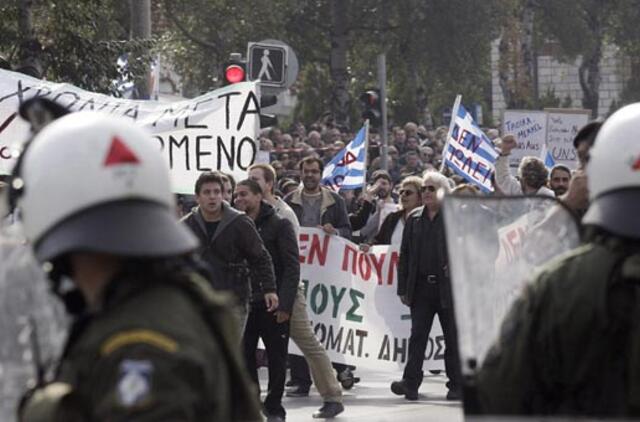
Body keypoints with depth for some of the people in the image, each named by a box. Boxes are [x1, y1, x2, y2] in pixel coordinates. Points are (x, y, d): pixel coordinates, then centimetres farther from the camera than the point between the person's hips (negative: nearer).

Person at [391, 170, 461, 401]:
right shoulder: (414, 218, 12)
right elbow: (405, 255, 12)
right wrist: (403, 288, 8)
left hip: (449, 287, -3)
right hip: (421, 287, 3)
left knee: (453, 338, 4)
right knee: (417, 336, -3)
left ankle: (456, 385, 12)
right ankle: (410, 383, -7)